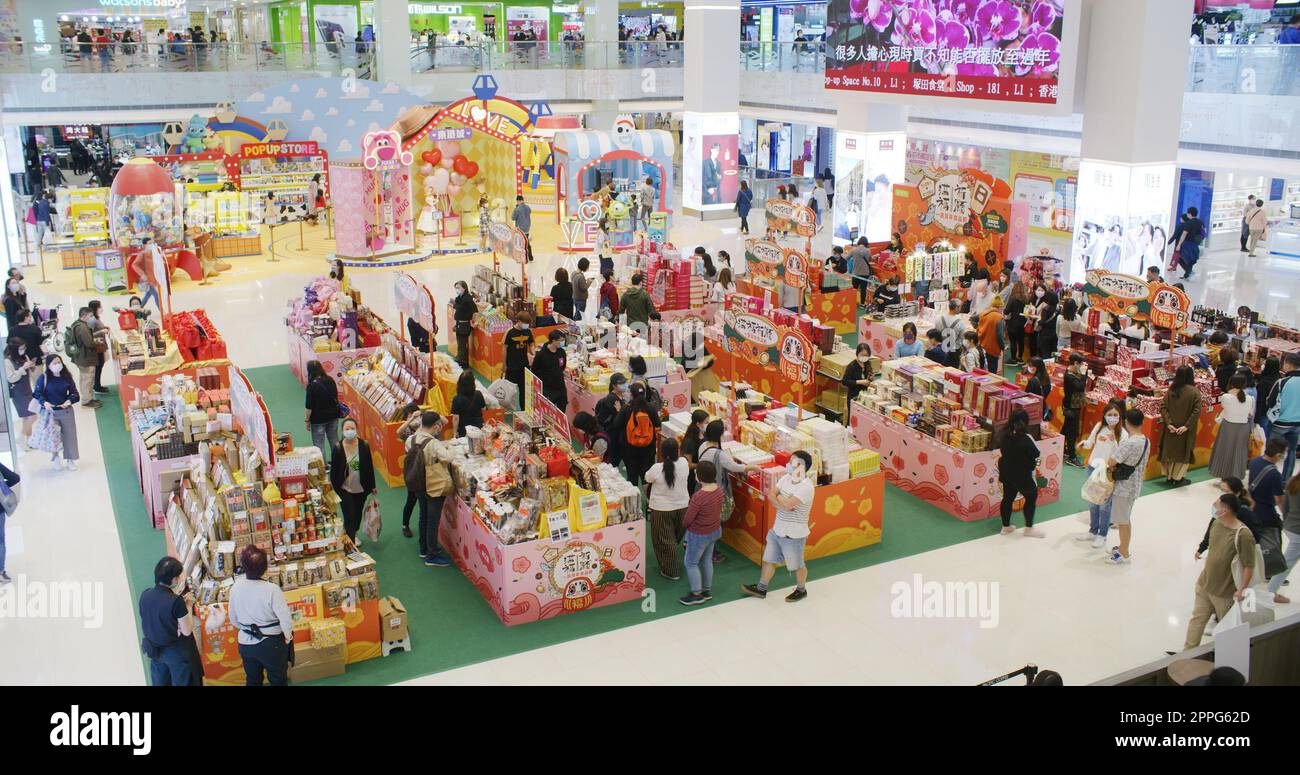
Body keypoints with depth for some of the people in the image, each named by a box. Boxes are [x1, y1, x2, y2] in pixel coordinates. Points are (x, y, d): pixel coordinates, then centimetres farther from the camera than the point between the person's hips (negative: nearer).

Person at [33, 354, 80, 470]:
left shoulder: (66, 377, -1)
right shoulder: (43, 378, -8)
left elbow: (74, 394, 2)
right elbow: (37, 393, -6)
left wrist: (69, 401, -18)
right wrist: (44, 402, -24)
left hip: (66, 411, 2)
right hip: (51, 412, -2)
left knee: (69, 435, 7)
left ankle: (70, 459, 20)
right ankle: (56, 457, 28)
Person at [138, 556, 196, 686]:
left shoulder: (145, 595, -9)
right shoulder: (176, 601, -26)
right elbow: (187, 631, -18)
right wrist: (189, 606, -8)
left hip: (154, 649, 5)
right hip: (176, 651, -5)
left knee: (159, 683, 19)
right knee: (181, 683, 12)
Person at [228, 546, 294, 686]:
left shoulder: (235, 588, -12)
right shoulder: (272, 589, -26)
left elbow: (233, 620, 2)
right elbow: (286, 619, -23)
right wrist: (288, 637, -4)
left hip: (245, 643, 4)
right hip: (271, 644, -4)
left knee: (252, 680, 25)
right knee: (278, 680, 18)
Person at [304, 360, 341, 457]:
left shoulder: (312, 385, -20)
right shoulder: (330, 380, -3)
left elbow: (309, 406, -17)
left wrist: (307, 420, -5)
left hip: (318, 419, -6)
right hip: (333, 416, 6)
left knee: (319, 445, 6)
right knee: (335, 442, 19)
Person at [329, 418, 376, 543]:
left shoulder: (364, 446, -8)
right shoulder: (337, 448, -12)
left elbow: (370, 467, 1)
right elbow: (333, 470, -6)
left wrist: (372, 486, 6)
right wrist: (333, 489, -5)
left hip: (361, 488, 3)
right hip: (345, 489, -3)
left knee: (358, 514, 19)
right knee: (349, 516, -5)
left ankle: (352, 534, 44)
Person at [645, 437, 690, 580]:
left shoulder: (657, 468, -24)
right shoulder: (684, 463, -15)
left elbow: (647, 479, -4)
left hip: (662, 510, -4)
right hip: (682, 507, 4)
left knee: (665, 541, 11)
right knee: (675, 538, 24)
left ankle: (671, 572, 18)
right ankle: (673, 567, 44)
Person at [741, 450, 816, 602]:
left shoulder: (806, 487, -26)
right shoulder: (786, 478, -1)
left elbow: (787, 504, -32)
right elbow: (771, 494, -3)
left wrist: (778, 497, -12)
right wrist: (782, 504, -21)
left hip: (793, 535, -7)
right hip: (776, 530, 7)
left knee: (797, 565, 14)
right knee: (768, 560, 19)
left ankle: (801, 590, 37)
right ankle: (761, 589, 35)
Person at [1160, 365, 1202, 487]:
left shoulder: (1171, 390, -3)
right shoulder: (1195, 392, -11)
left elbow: (1163, 407, -9)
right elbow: (1196, 411, -18)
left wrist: (1168, 423, -11)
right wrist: (1186, 426, -18)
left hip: (1171, 428, 3)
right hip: (1185, 430, -3)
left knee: (1170, 450, 17)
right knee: (1183, 452, 12)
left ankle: (1169, 476, 26)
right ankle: (1177, 478, 15)